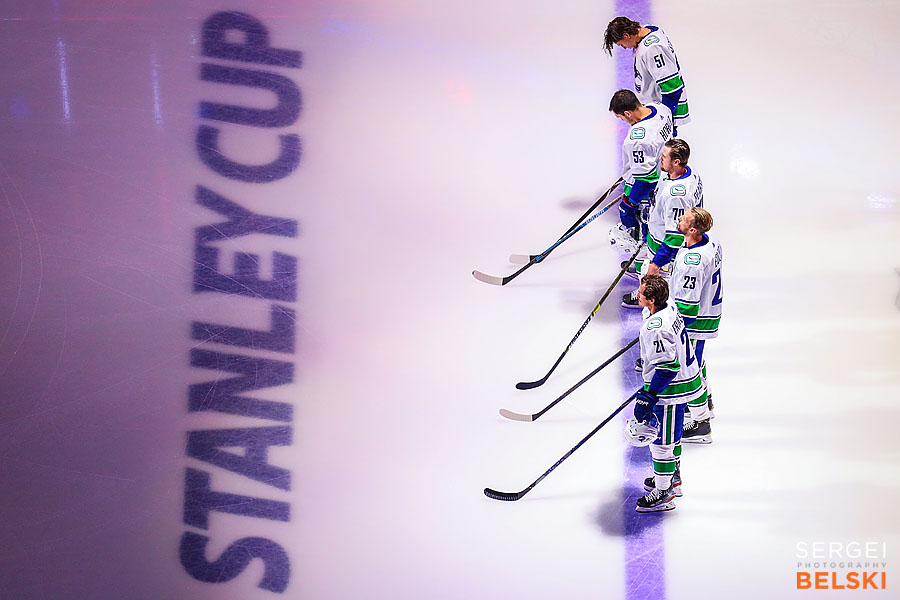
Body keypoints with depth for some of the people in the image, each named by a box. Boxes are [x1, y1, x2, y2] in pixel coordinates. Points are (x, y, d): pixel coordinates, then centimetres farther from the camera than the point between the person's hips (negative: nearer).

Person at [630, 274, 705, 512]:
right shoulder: (668, 307, 0)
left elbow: (667, 367, -30)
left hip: (671, 389, -10)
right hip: (685, 377, 10)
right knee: (670, 433, 25)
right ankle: (673, 478, 42)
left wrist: (648, 396, -26)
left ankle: (663, 493, 14)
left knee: (662, 439, 2)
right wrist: (647, 359, 31)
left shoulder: (656, 328, -31)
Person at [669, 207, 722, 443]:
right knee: (696, 358, 30)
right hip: (710, 308, 10)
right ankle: (705, 401, 51)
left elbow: (687, 302, -30)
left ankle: (701, 425, 11)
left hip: (694, 319, -10)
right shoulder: (712, 242, -5)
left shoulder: (692, 262, -34)